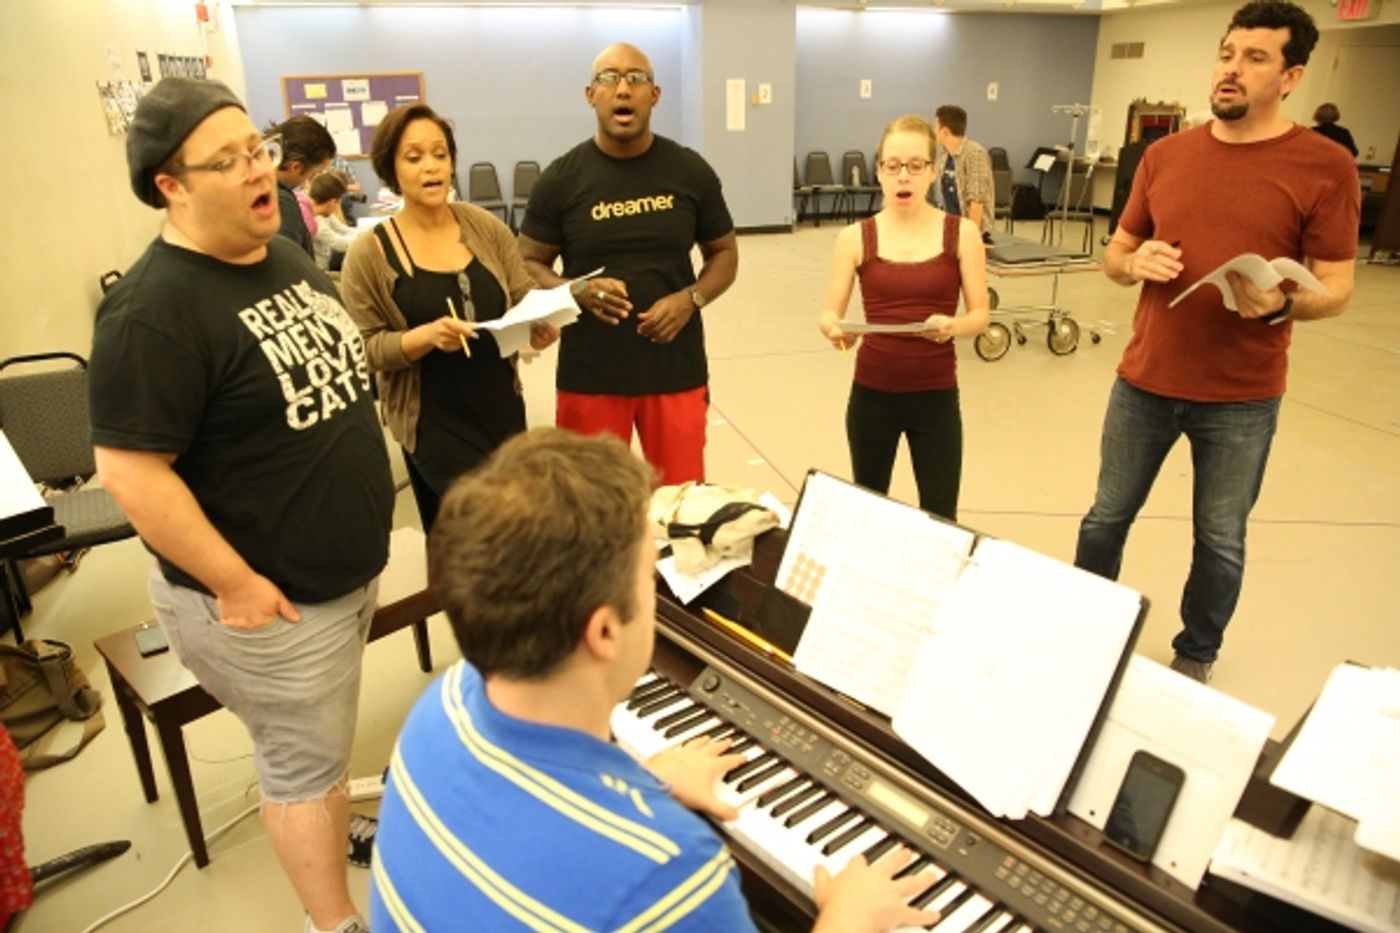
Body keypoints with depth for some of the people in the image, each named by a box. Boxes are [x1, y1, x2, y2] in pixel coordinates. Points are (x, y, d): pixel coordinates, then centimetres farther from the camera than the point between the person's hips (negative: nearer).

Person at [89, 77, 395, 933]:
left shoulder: (287, 256, 5)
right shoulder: (154, 310, -23)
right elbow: (132, 474, -24)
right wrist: (235, 583, -21)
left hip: (351, 567, 8)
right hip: (273, 597, -8)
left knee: (323, 743, 28)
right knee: (305, 766, 11)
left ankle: (339, 821, 52)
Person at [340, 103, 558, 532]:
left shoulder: (485, 227, 0)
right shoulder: (369, 253, -9)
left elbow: (524, 297, 6)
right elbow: (366, 347, -8)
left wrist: (538, 325, -16)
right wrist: (425, 336, -25)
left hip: (503, 407, 4)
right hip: (434, 422, -4)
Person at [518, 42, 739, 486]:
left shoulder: (690, 171, 1)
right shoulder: (561, 179, -3)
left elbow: (724, 253, 10)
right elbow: (529, 263, 4)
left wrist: (691, 299, -10)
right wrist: (575, 291, -18)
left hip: (677, 371, 1)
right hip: (589, 375, -1)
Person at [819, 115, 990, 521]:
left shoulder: (962, 233, -2)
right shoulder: (856, 237, -2)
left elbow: (981, 315, -3)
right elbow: (829, 314, -4)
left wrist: (953, 326, -25)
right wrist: (836, 329, -28)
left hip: (936, 396, 0)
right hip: (872, 393, 1)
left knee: (940, 517, 4)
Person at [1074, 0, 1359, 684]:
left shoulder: (1324, 167, -7)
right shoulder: (1165, 155, 4)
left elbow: (1336, 287, -5)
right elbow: (1113, 257, 11)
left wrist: (1280, 303, -26)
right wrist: (1136, 262, -12)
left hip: (1241, 398, -3)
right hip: (1144, 381, 3)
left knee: (1219, 541, 11)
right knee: (1107, 516, 14)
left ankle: (1196, 657, 34)